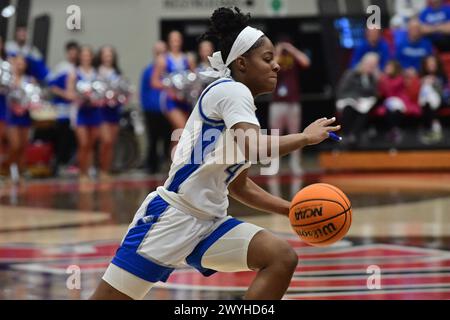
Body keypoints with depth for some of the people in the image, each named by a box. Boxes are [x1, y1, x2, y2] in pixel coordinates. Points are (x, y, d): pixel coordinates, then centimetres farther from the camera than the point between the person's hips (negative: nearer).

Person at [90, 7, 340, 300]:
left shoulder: (239, 101, 17)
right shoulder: (231, 90, -8)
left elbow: (237, 184, 25)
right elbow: (252, 148, -27)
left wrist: (291, 209, 18)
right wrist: (306, 137, -13)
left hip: (210, 222, 9)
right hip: (172, 215, -9)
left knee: (283, 259, -10)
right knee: (109, 296, -8)